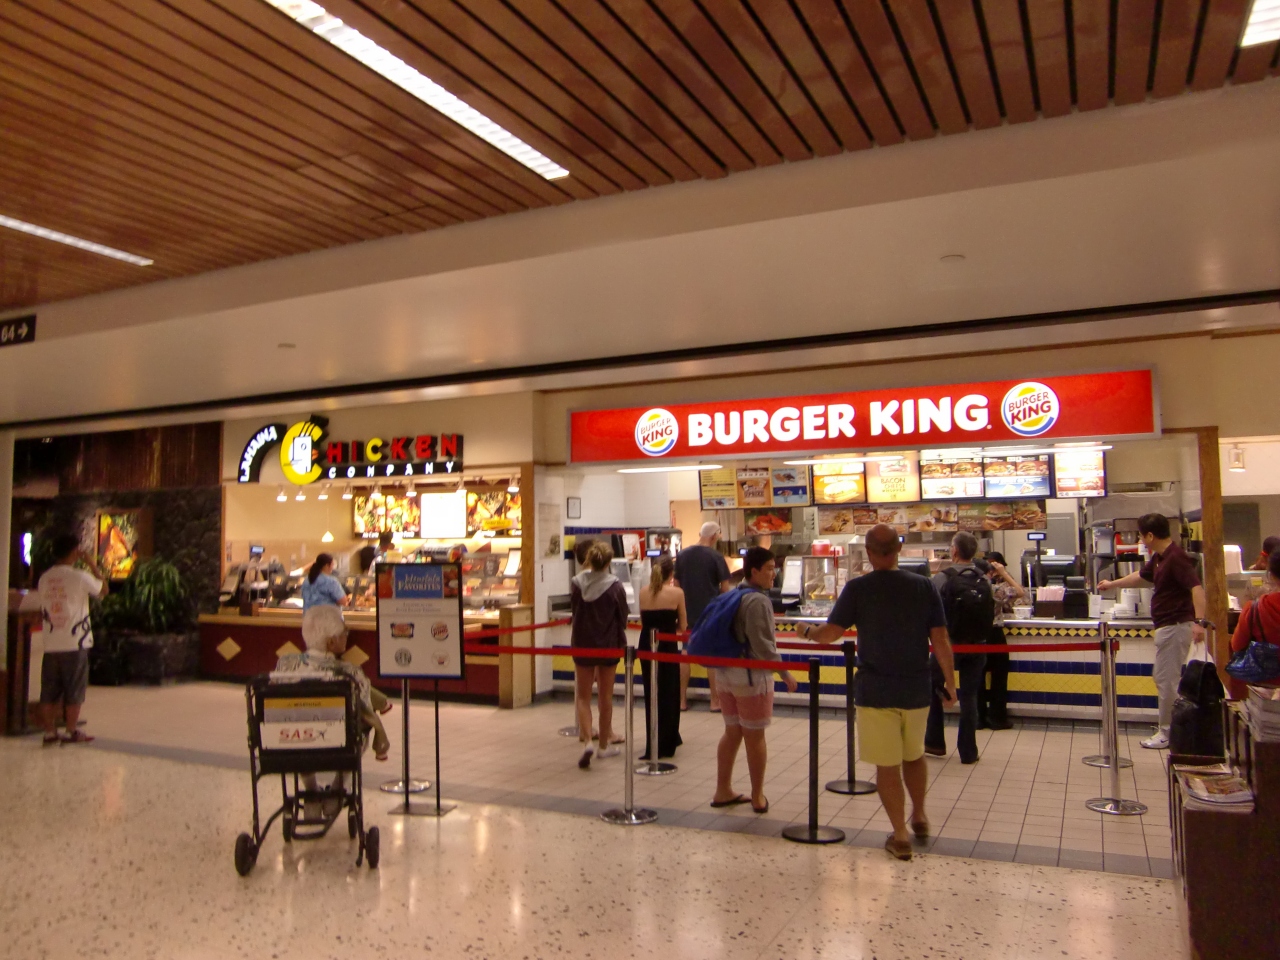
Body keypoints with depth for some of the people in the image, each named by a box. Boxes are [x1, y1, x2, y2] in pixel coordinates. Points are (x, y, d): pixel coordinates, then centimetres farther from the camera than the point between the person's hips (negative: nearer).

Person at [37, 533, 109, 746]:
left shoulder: (44, 578, 5)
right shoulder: (80, 577, -11)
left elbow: (42, 612, 13)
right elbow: (104, 589, 6)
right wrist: (92, 565, 8)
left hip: (51, 644, 5)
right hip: (75, 644, -5)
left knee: (48, 692, 8)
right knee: (74, 691, 4)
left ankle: (50, 732, 12)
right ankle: (72, 732, 9)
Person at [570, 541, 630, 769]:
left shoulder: (576, 583, -9)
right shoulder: (615, 586, -13)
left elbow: (574, 610, 6)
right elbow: (622, 619, -4)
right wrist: (621, 643, 14)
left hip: (582, 645, 1)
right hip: (608, 646, -1)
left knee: (583, 697, 11)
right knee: (605, 697, 13)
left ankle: (587, 740, -9)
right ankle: (604, 745, 22)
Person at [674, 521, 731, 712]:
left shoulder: (682, 554, 2)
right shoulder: (716, 556, -10)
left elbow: (676, 584, 8)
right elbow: (725, 587, -8)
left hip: (688, 612, 4)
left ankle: (682, 700, 15)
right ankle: (715, 701, 9)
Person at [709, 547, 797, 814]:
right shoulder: (758, 601, -18)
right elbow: (763, 645, -22)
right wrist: (785, 673, -16)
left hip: (725, 673, 8)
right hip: (751, 675, -8)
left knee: (732, 732, 16)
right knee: (755, 736, 4)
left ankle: (723, 791, 23)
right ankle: (758, 798, 15)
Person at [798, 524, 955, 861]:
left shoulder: (857, 588, -11)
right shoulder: (924, 586, -4)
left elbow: (831, 633, -11)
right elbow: (940, 640, -4)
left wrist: (808, 631, 10)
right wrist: (950, 682, 6)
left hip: (875, 691, -3)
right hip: (916, 688, 3)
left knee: (887, 764, 7)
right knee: (914, 755, 24)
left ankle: (900, 835, 13)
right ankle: (919, 816, 41)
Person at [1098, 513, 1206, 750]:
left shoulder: (1176, 557, -19)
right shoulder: (1159, 558, 13)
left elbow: (1196, 588, -29)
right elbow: (1141, 576, 31)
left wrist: (1199, 621, -39)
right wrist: (1112, 585, 42)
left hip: (1175, 626, -11)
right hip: (1166, 626, 11)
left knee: (1166, 680, -2)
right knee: (1161, 677, 18)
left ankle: (1168, 734, 7)